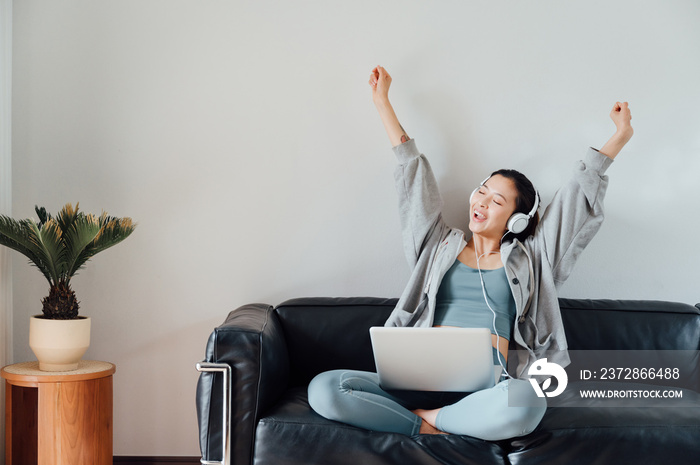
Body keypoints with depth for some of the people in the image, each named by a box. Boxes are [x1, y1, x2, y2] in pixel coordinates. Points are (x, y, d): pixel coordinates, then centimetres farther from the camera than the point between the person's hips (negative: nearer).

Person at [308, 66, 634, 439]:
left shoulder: (526, 258, 18)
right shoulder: (441, 246, 22)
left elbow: (578, 197, 17)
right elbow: (414, 175, 23)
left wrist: (619, 137, 16)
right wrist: (382, 102, 28)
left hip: (488, 386, 0)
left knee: (524, 403, -41)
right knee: (323, 389, -25)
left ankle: (426, 417, -15)